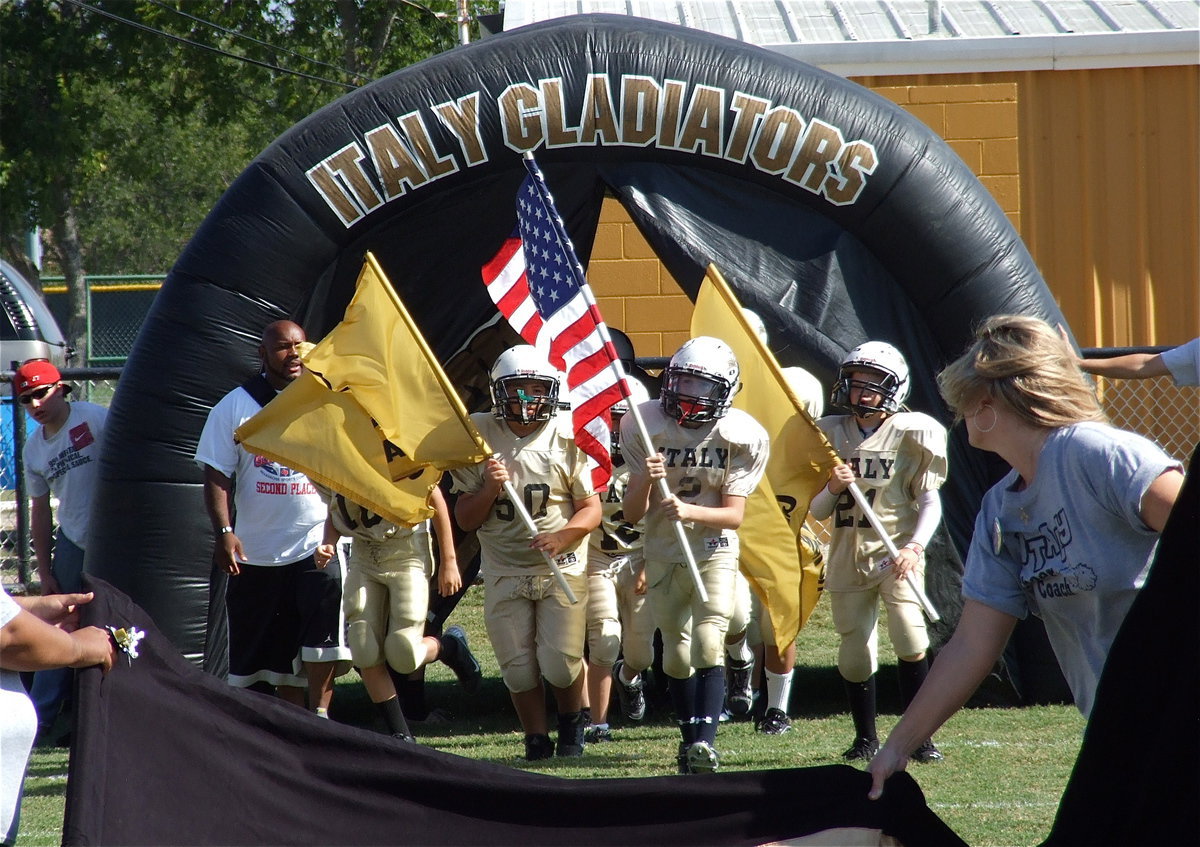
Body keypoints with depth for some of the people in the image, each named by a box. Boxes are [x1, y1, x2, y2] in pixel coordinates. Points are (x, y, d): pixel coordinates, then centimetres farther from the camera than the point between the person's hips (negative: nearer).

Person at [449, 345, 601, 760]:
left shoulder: (568, 436, -6)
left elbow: (592, 509, -3)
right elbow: (465, 520, 2)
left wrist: (563, 536, -23)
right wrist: (490, 488, -17)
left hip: (561, 567, -2)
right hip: (504, 569, 2)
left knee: (561, 663, -7)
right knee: (518, 666, -1)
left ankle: (571, 726, 23)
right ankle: (536, 739, 21)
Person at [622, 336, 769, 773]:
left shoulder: (741, 436, -14)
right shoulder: (644, 428, -11)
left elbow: (735, 515, -17)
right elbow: (631, 514, -10)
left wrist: (689, 511, -36)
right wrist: (645, 479, -32)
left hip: (714, 552, -2)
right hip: (663, 554, 2)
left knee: (708, 645, -18)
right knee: (677, 654, 8)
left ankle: (705, 741, -25)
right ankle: (690, 737, 22)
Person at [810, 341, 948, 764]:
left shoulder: (910, 433, -2)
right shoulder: (830, 433, 8)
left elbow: (930, 501, -3)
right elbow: (816, 511, 10)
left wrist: (915, 546, -19)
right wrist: (832, 487, -12)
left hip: (897, 551, -3)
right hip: (847, 553, 3)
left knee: (908, 634, -19)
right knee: (854, 650, 5)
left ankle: (920, 736, -13)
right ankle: (866, 737, 21)